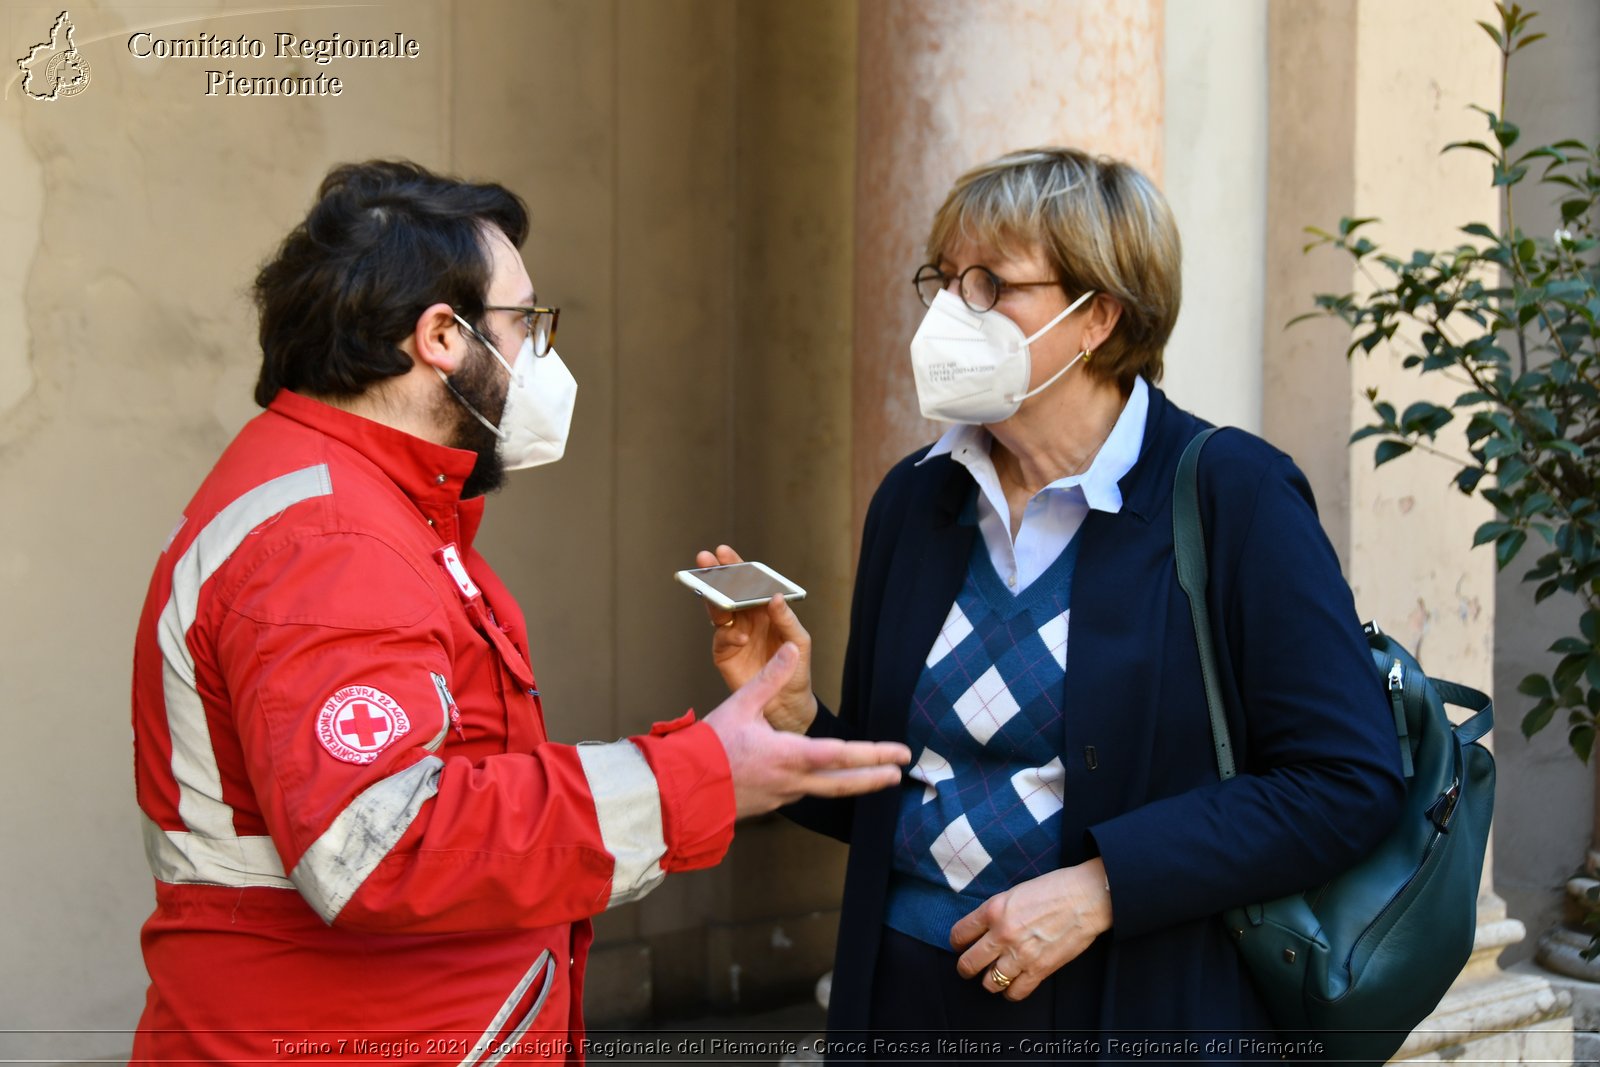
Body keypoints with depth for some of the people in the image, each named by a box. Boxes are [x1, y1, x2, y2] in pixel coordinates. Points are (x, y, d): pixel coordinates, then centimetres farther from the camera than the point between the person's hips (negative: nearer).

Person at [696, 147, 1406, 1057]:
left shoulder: (1231, 495, -11)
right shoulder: (914, 500, 4)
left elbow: (1349, 784, -16)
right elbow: (882, 801, 11)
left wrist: (1101, 887, -20)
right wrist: (792, 716, -9)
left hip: (1134, 1015, -4)